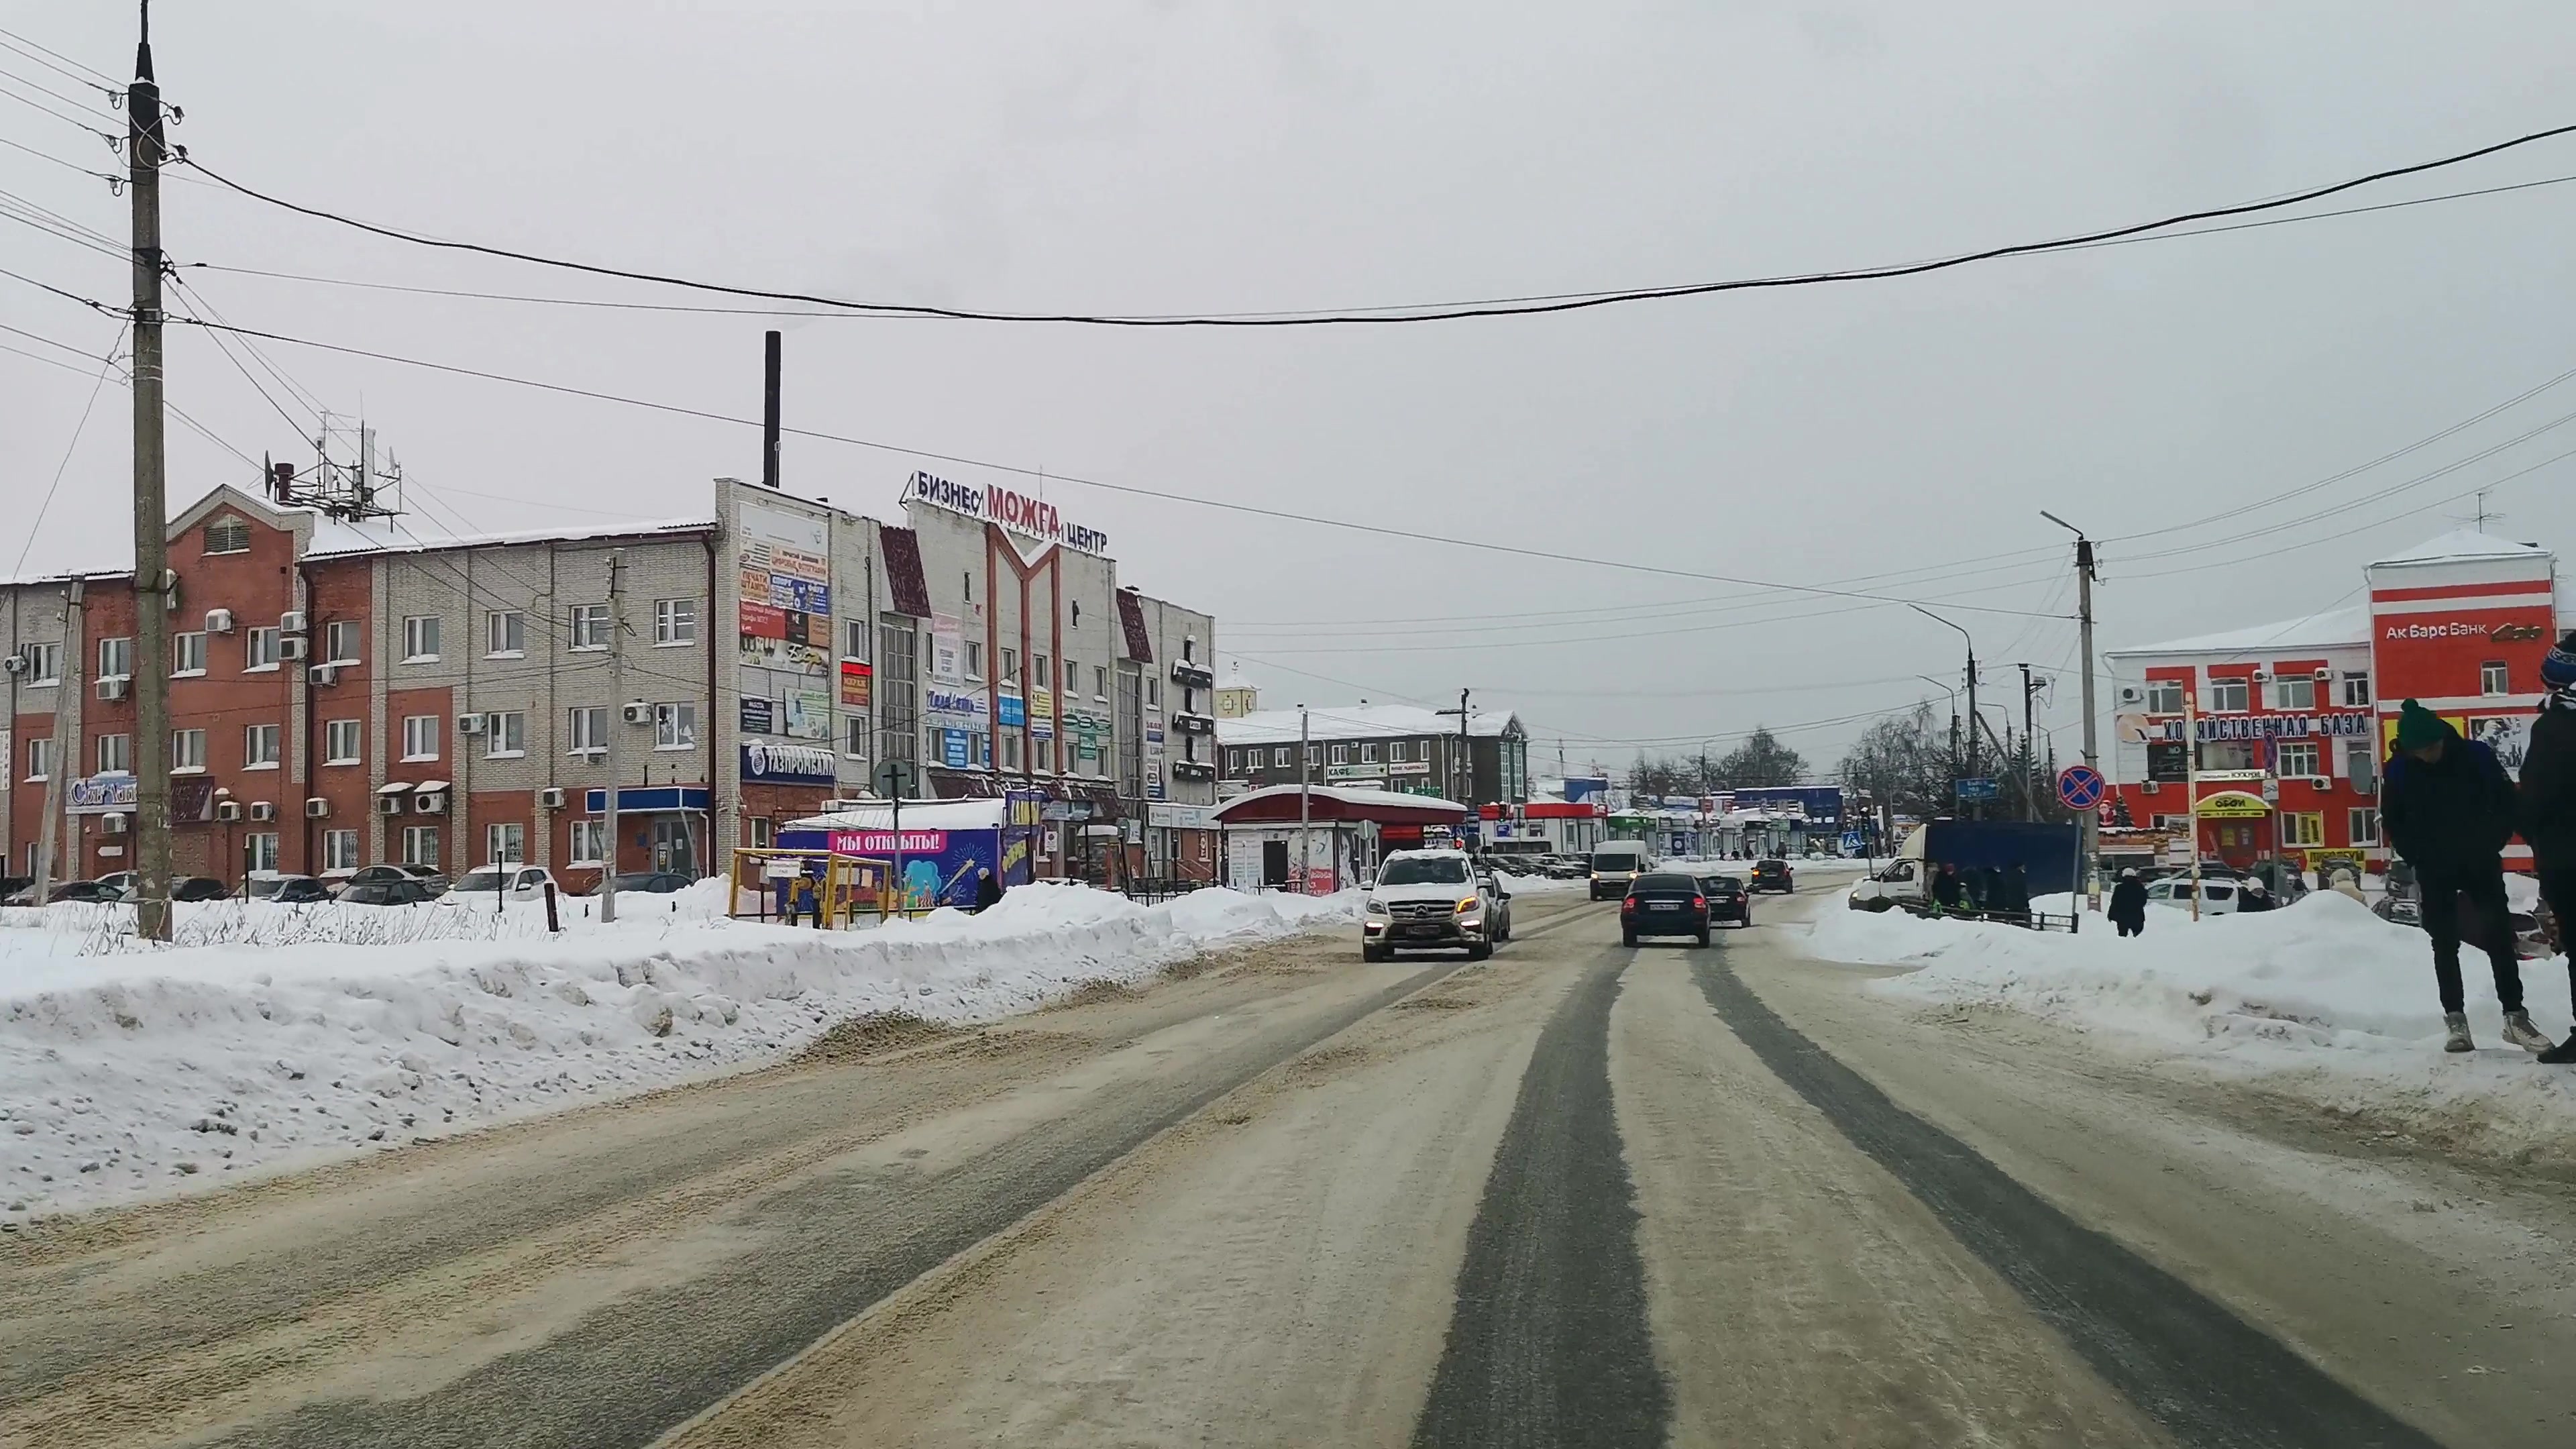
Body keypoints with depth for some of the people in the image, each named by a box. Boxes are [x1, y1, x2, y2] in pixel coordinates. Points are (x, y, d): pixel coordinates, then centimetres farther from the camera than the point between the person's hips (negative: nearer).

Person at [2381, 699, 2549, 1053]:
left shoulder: (2476, 756, -13)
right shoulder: (2398, 771, -11)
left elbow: (2507, 802, 0)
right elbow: (2393, 825, 3)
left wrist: (2491, 846, -7)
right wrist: (2418, 860, -5)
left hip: (2480, 862, 0)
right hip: (2434, 870, 0)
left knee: (2499, 935, -2)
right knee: (2445, 943, 3)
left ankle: (2515, 1015, 2)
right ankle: (2455, 1018, 7)